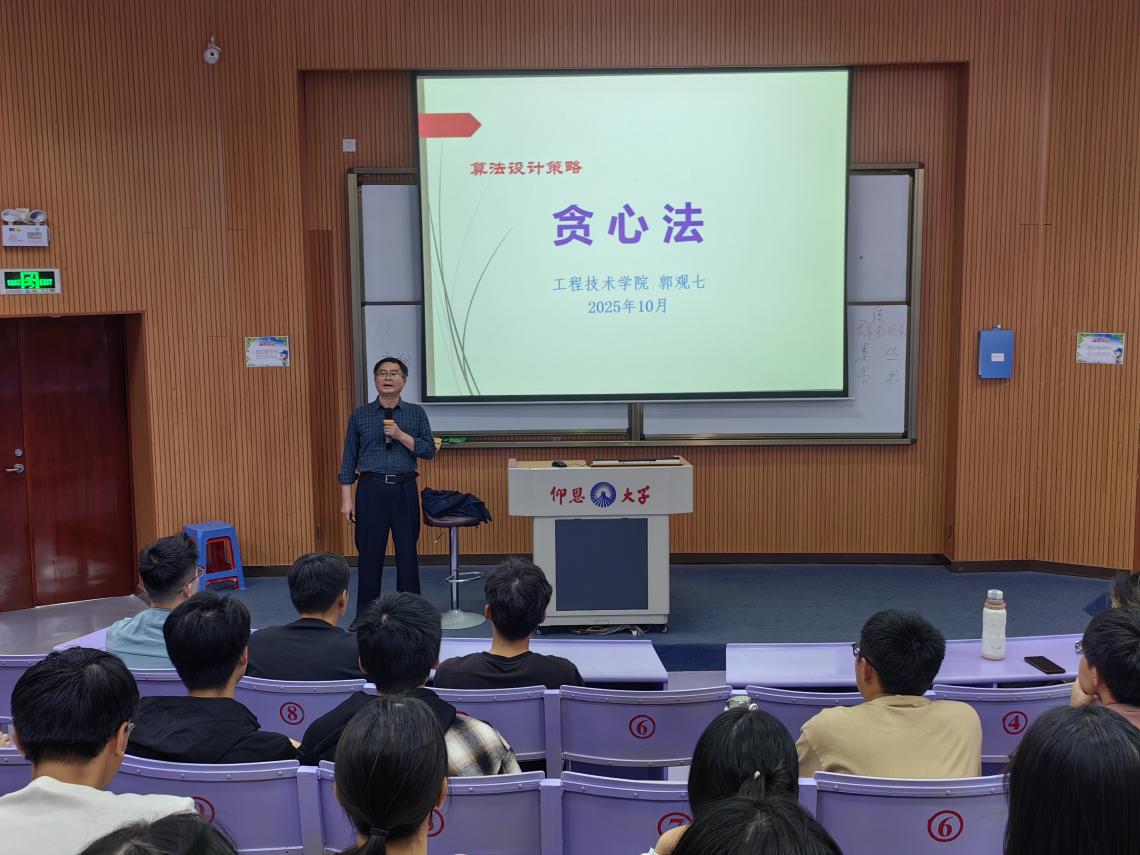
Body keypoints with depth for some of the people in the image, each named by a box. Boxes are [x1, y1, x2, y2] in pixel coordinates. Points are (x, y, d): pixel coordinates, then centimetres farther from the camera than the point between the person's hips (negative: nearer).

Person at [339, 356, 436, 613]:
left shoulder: (416, 413, 6)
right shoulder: (360, 415, 5)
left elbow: (429, 450, -1)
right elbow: (349, 458, 5)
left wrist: (401, 436, -14)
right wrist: (346, 499, 0)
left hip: (405, 489, 1)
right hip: (371, 489, -1)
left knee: (407, 553, 6)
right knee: (370, 554, 3)